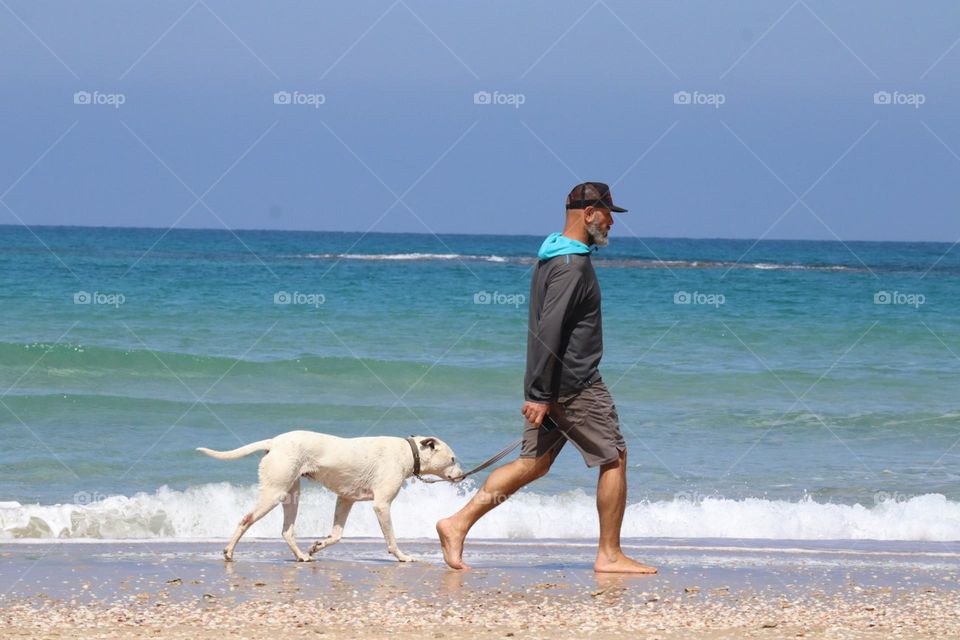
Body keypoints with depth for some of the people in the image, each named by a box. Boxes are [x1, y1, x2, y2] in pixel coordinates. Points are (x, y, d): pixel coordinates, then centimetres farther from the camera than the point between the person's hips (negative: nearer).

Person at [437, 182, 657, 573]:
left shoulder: (552, 257, 15)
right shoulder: (573, 266, -17)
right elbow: (549, 332, -23)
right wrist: (540, 395, -24)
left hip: (549, 384, 10)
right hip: (574, 386, -10)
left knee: (533, 464, 10)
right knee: (614, 458, 2)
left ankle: (458, 524, 4)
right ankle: (610, 556, 7)